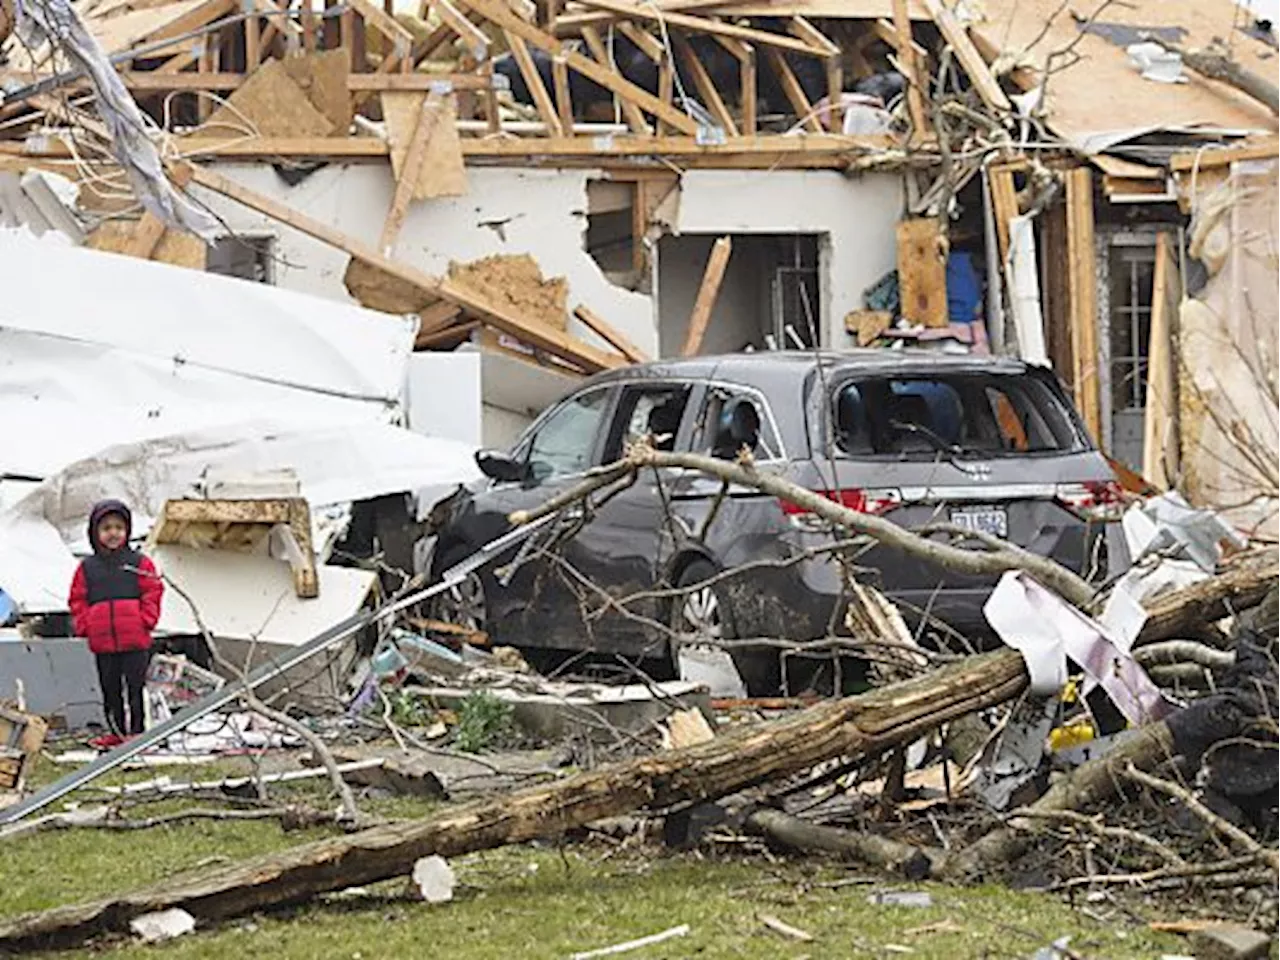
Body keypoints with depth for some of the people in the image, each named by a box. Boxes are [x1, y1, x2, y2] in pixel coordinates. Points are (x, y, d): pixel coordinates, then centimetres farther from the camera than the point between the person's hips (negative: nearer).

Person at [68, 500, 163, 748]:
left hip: (135, 640, -3)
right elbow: (77, 600, 11)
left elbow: (153, 592, 1)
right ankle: (116, 731, 18)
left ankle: (136, 730, 4)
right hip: (102, 641, 3)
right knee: (110, 688, 10)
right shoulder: (87, 568, 8)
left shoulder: (139, 563, 1)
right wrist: (84, 625, -1)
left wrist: (146, 620, -9)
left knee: (135, 687, -1)